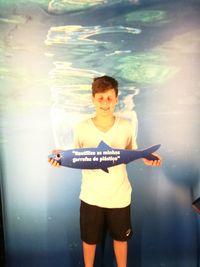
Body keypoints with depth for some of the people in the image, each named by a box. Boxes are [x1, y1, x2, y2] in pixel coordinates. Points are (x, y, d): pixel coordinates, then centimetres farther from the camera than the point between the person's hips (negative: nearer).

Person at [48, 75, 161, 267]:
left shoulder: (126, 126, -10)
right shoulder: (82, 128, -12)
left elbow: (132, 152, 4)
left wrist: (145, 157, -16)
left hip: (119, 196, 1)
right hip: (91, 196, 0)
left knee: (120, 238, 23)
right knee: (89, 239, 21)